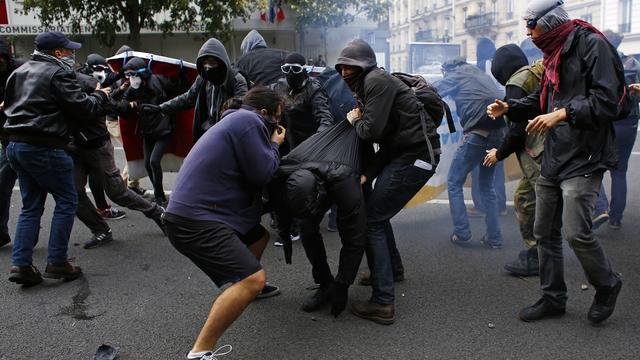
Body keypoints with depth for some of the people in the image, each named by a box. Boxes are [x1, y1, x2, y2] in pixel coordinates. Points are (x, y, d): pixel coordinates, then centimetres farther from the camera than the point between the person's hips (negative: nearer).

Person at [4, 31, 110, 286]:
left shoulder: (20, 71, 17)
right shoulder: (58, 72, -9)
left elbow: (9, 103, 23)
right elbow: (81, 107, -13)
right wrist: (100, 96, 5)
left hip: (16, 145, 8)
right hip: (44, 148, -8)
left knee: (31, 206, 13)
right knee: (66, 201, 4)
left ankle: (21, 265, 9)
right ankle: (57, 263, 4)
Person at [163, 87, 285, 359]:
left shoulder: (236, 120, 22)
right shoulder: (249, 120, -10)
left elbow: (253, 171, 26)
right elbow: (262, 173, -12)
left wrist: (270, 145, 19)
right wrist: (274, 145, 3)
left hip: (198, 210, 11)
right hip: (195, 221, -11)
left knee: (259, 236, 28)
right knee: (253, 278, -18)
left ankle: (245, 287, 49)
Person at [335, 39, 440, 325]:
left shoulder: (377, 81, -10)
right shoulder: (369, 85, 20)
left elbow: (372, 131, -21)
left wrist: (354, 120, 1)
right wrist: (367, 174, 0)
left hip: (415, 156, -10)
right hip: (407, 153, 10)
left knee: (371, 220, -10)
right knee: (377, 211, 23)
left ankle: (383, 303, -8)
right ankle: (392, 267, 45)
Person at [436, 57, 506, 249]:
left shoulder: (456, 76, 7)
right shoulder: (482, 75, 25)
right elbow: (498, 99, 22)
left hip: (478, 134, -7)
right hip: (499, 133, 7)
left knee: (454, 183, 6)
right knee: (487, 185, 17)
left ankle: (462, 234, 1)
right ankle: (494, 238, 14)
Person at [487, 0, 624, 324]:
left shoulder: (591, 44, -11)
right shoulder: (554, 52, 15)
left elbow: (607, 102, -18)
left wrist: (562, 114, -23)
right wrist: (509, 108, 10)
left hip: (583, 159, -9)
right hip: (552, 159, 9)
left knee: (576, 233, -11)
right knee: (545, 233, 11)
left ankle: (607, 286, 18)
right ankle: (553, 298, 25)